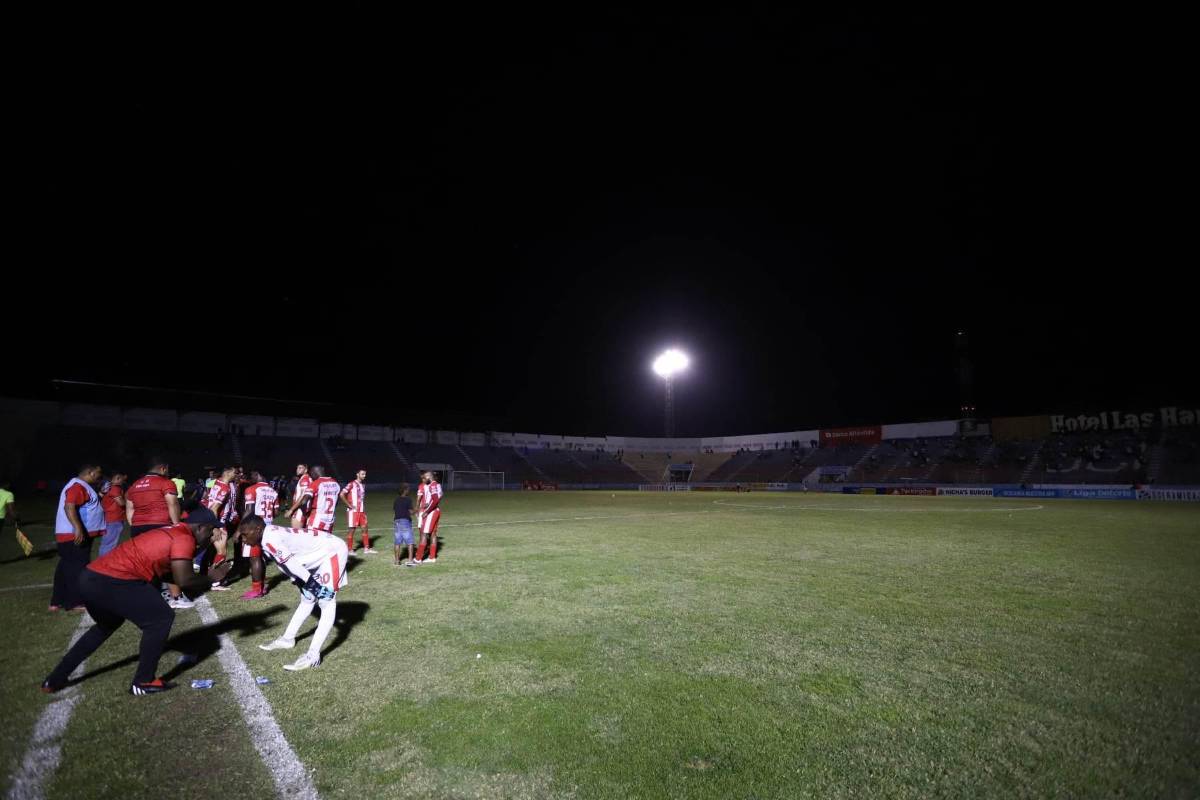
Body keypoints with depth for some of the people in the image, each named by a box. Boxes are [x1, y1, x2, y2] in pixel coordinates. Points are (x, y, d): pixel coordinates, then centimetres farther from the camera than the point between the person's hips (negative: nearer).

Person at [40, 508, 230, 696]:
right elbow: (183, 580, -15)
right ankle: (143, 682, 7)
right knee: (161, 618, 0)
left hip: (90, 578, 10)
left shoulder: (170, 532, 18)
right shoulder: (184, 538, -11)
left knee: (106, 625, 34)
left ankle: (55, 679, 43)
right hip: (111, 582, -10)